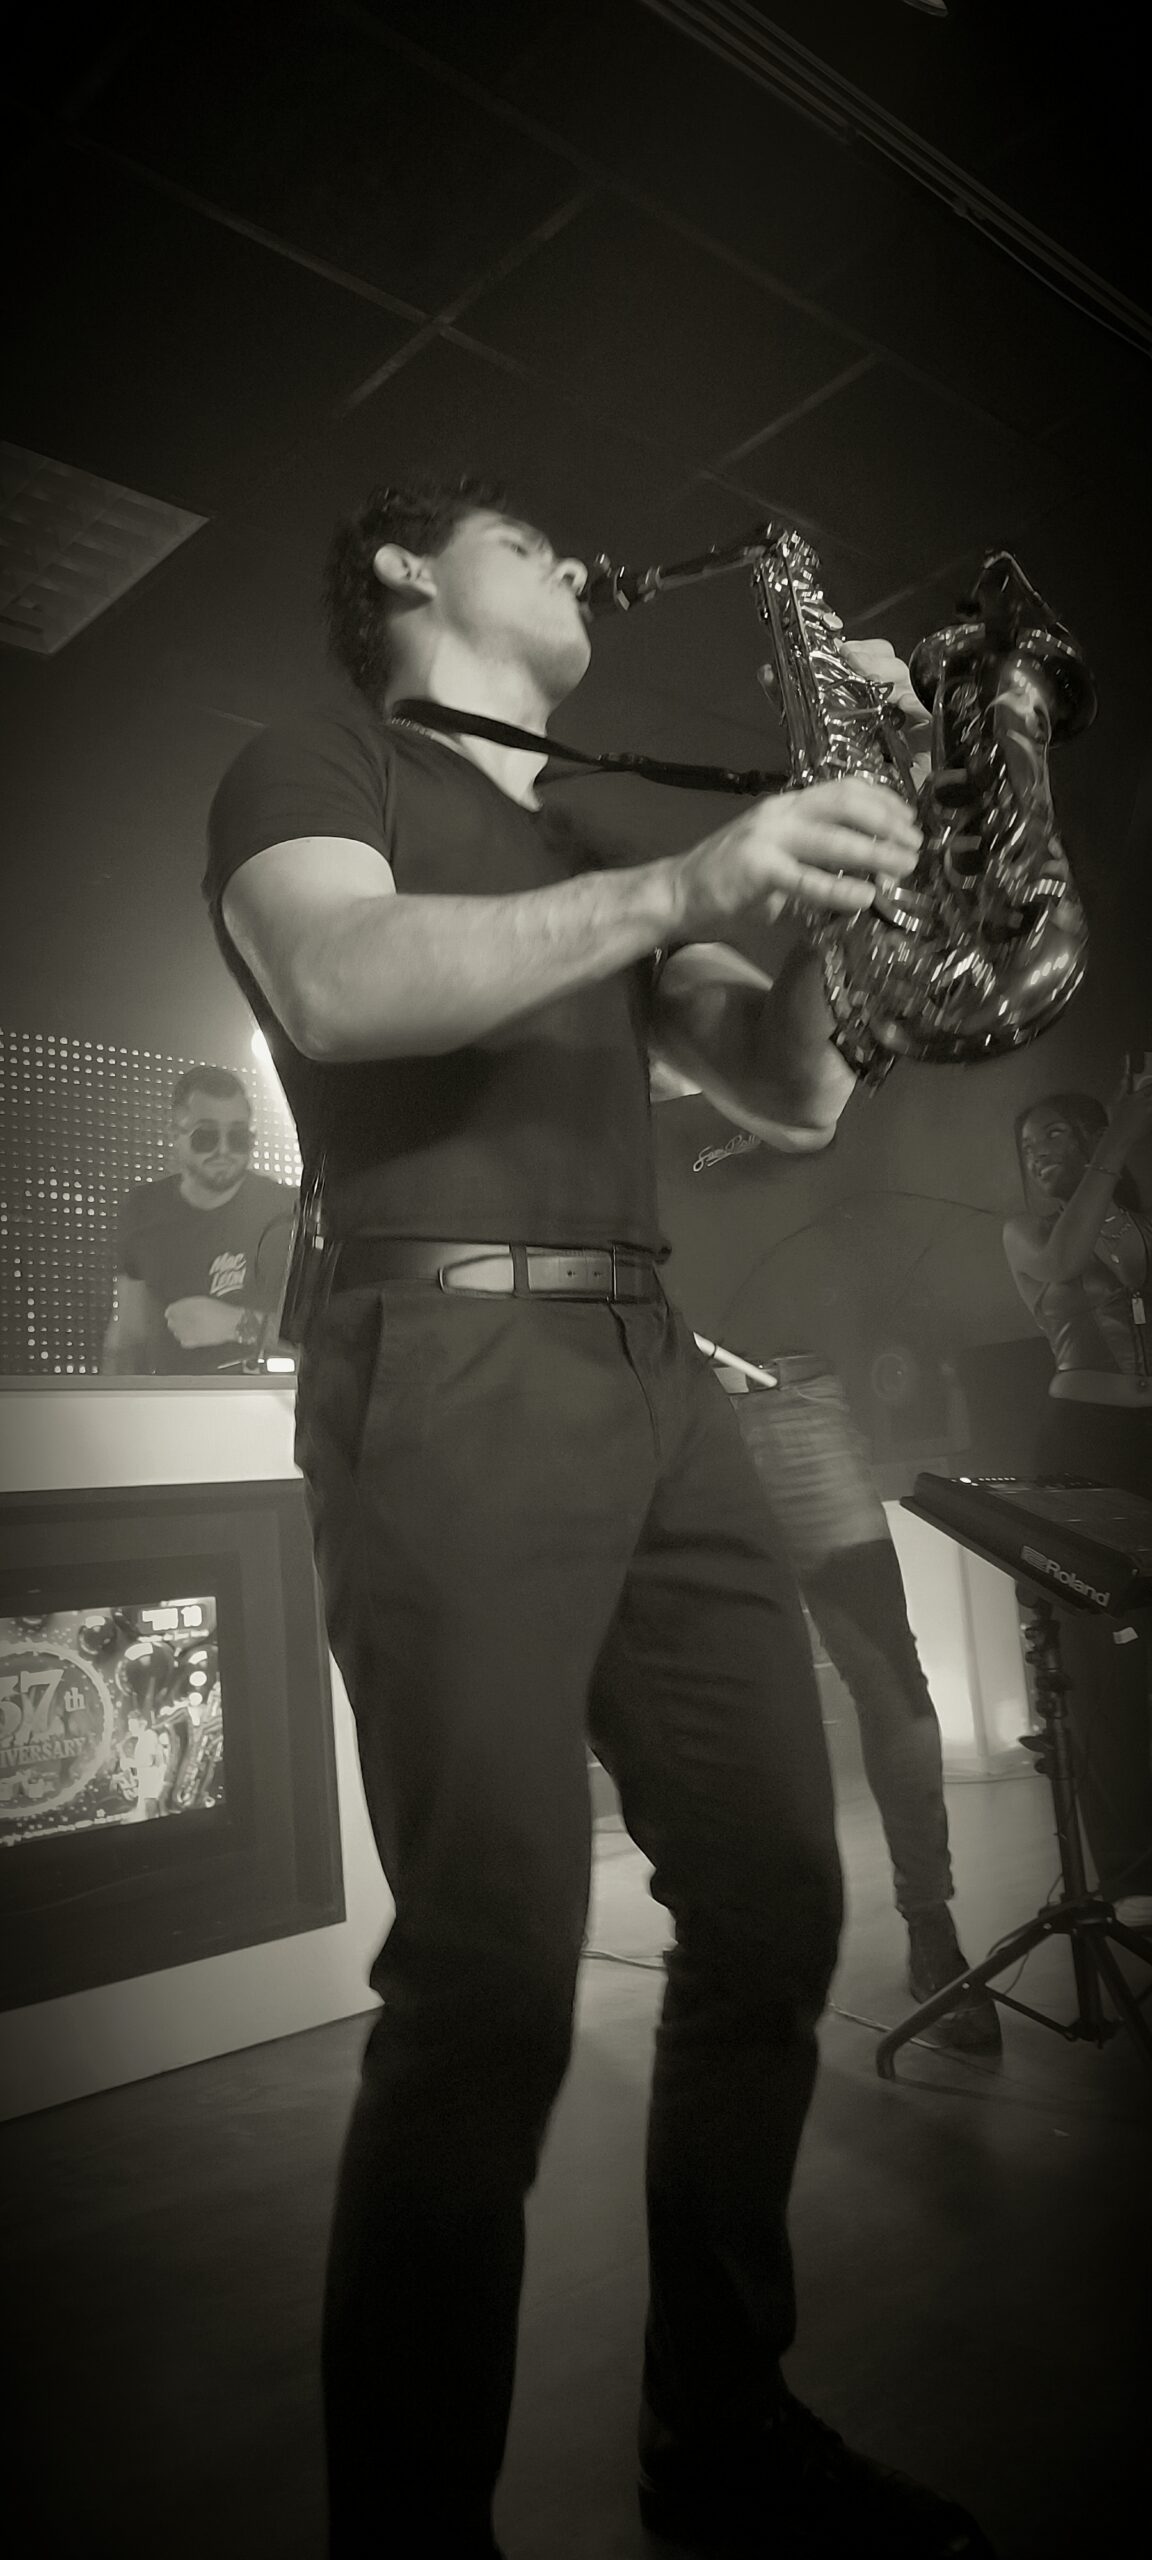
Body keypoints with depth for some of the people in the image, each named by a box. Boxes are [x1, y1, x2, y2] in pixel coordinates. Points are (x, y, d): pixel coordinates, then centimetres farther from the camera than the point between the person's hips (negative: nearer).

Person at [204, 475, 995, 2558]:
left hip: (657, 1380, 7)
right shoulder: (313, 769, 10)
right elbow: (336, 986, -15)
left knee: (773, 1904, 6)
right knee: (495, 1969, -11)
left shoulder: (593, 850, 28)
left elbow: (800, 1098, 20)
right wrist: (678, 886, -20)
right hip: (449, 1371, -7)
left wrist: (824, 841, 9)